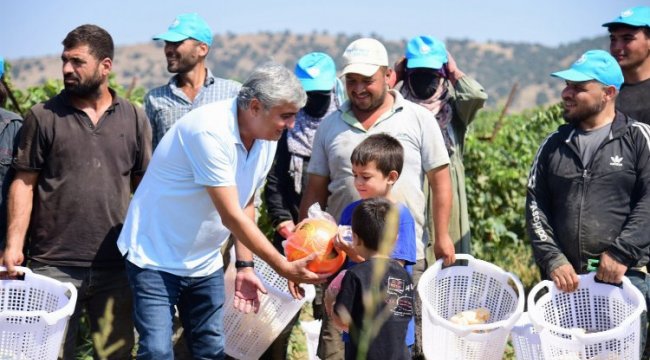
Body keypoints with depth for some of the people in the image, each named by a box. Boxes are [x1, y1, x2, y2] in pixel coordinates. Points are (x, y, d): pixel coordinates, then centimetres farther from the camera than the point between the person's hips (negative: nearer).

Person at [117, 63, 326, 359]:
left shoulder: (266, 138, -2)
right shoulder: (210, 132, -28)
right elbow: (231, 216, -27)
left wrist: (245, 265, 1)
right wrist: (285, 268, -24)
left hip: (205, 263, 8)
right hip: (156, 258, -8)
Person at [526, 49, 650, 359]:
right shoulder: (553, 145, 14)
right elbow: (536, 206, 9)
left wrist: (621, 253, -15)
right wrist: (552, 260, -4)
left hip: (625, 276, -3)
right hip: (565, 278, 4)